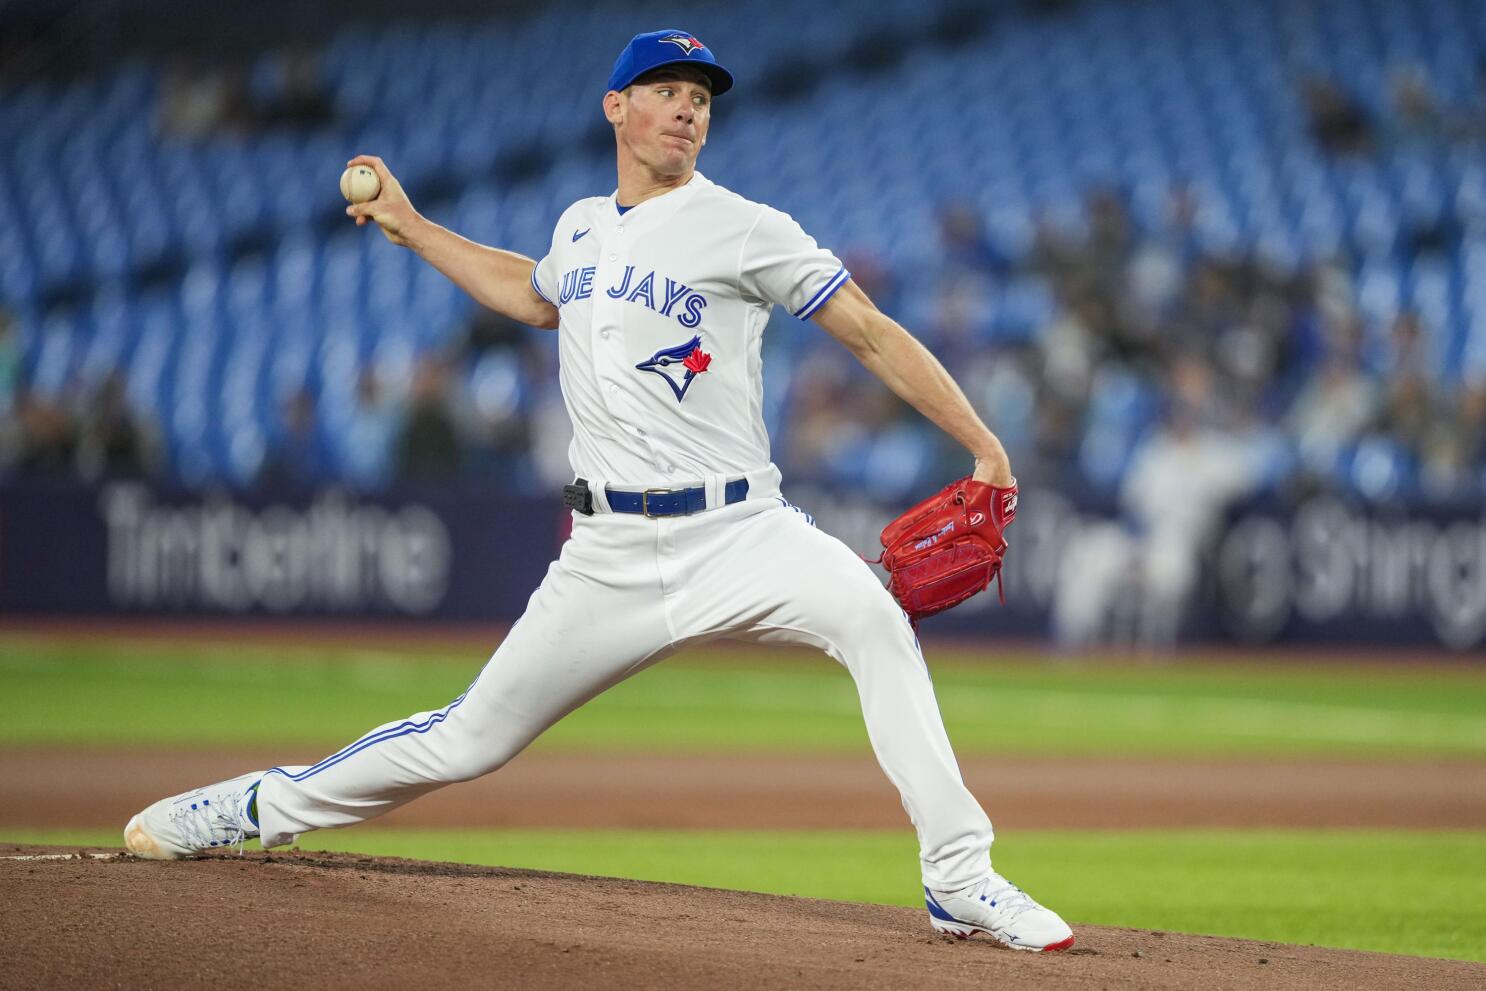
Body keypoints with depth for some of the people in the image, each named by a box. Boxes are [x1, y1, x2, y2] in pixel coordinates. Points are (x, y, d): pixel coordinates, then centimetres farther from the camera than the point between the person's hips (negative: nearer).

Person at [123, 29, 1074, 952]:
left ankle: (959, 880, -31)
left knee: (873, 616, -34)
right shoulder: (580, 228, 14)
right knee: (473, 737, 6)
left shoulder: (743, 229, -3)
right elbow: (536, 295, 38)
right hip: (613, 552, 4)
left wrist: (985, 446, -14)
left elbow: (869, 329, -6)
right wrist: (412, 229, 37)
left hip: (738, 532, -4)